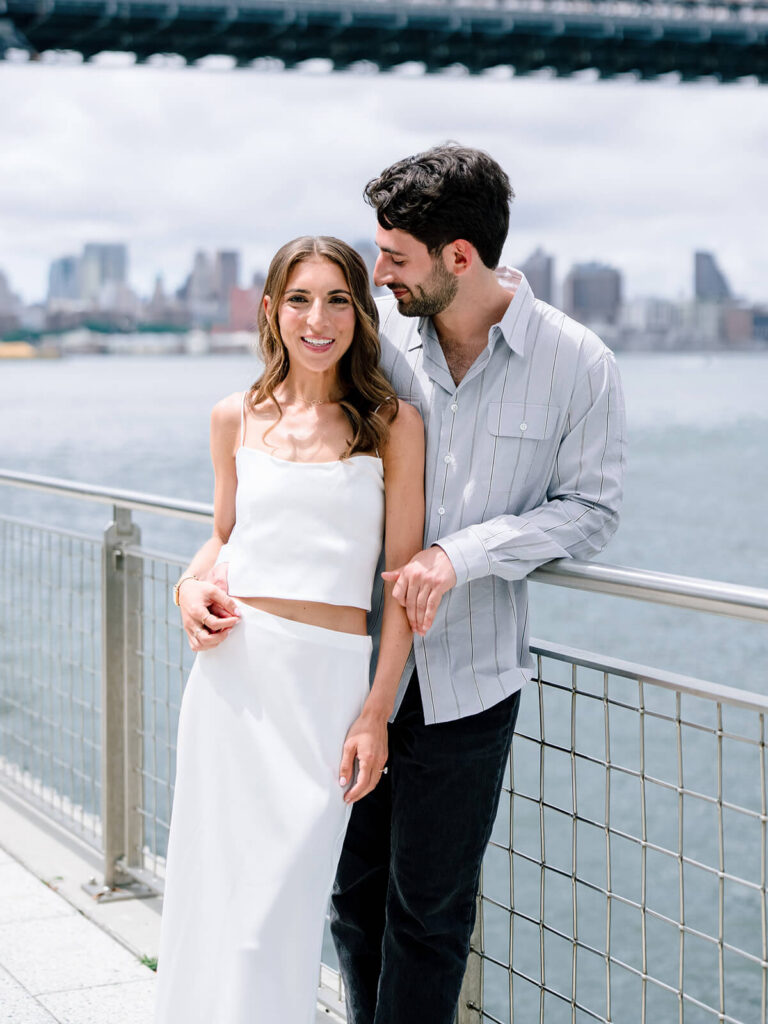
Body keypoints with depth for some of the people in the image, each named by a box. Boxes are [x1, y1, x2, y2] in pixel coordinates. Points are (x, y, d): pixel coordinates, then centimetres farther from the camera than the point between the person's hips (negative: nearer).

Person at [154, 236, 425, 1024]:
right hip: (232, 668, 3)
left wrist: (377, 712, -7)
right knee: (210, 881, 7)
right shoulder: (237, 418, 8)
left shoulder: (392, 425, -1)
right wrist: (192, 583, 0)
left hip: (328, 678, -2)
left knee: (276, 906, -2)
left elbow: (405, 575, -2)